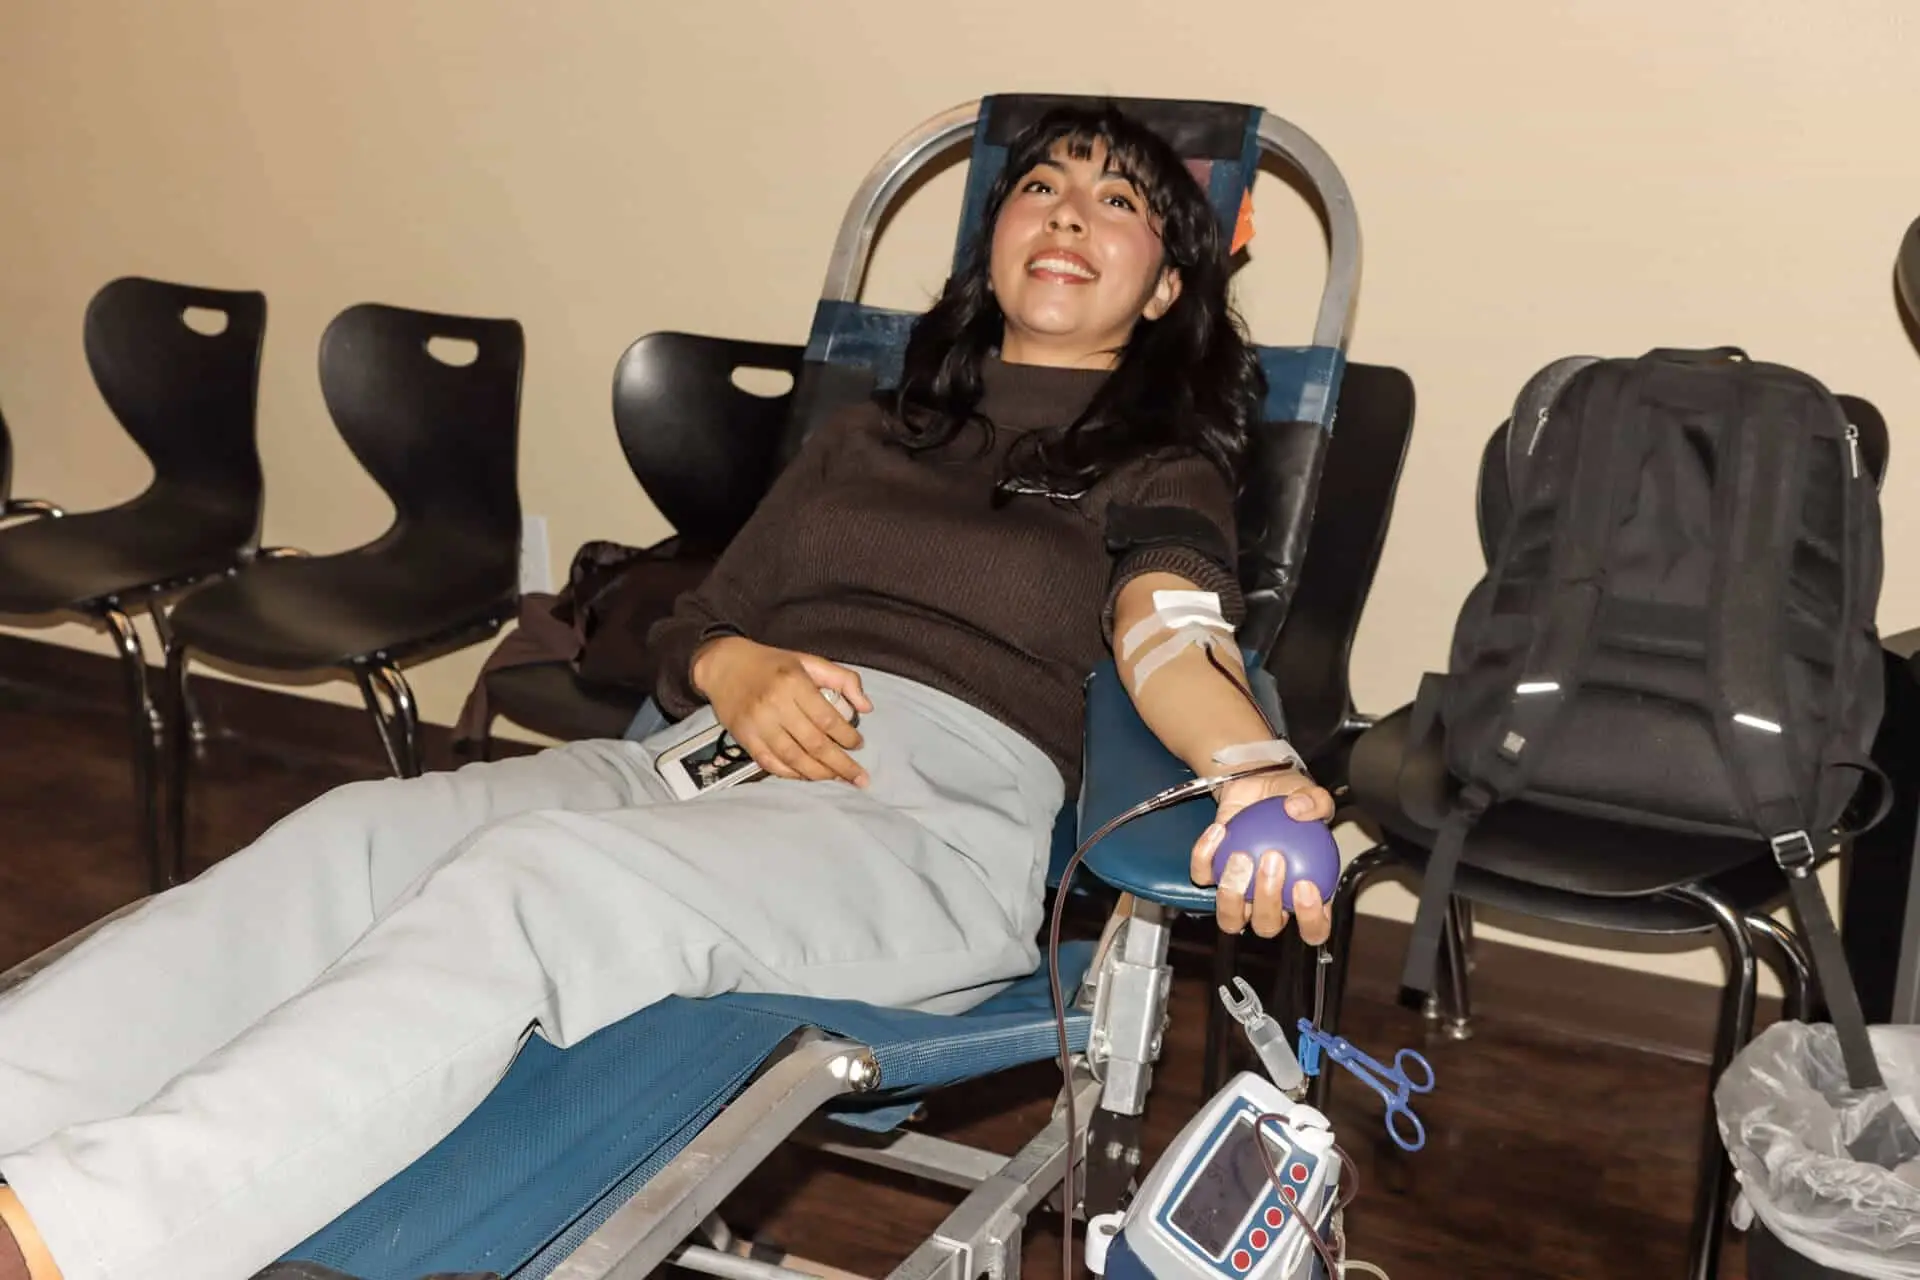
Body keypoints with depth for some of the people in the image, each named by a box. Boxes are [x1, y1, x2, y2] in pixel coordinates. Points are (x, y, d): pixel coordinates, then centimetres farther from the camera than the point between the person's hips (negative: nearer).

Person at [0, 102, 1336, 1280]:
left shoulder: (1160, 468, 14)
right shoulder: (863, 438, 28)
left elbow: (1170, 633, -8)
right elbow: (691, 625, 23)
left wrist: (1254, 773, -32)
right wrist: (736, 673, -2)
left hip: (944, 808, -5)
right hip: (714, 753, 5)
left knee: (533, 882, -33)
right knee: (353, 836, -24)